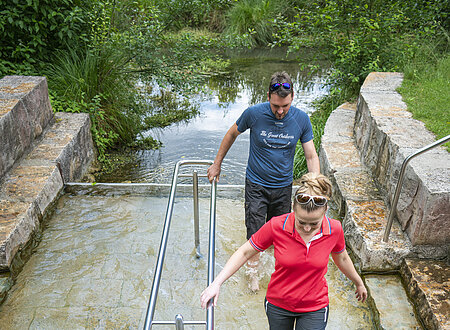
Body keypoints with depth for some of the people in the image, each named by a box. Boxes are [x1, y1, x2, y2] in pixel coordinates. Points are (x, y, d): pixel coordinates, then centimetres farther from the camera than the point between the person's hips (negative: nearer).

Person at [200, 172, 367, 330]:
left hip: (314, 309, 0)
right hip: (277, 304, 0)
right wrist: (217, 283, -19)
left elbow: (341, 258, 3)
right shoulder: (276, 226, -24)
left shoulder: (334, 229, -19)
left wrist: (359, 283, 19)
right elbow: (244, 252, -13)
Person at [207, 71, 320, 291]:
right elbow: (232, 134, 1)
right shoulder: (254, 114, -18)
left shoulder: (301, 119, -12)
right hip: (256, 185, -2)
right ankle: (253, 270, 29)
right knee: (255, 233, 2)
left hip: (283, 185, 2)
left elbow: (311, 156, -6)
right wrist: (217, 164, 7)